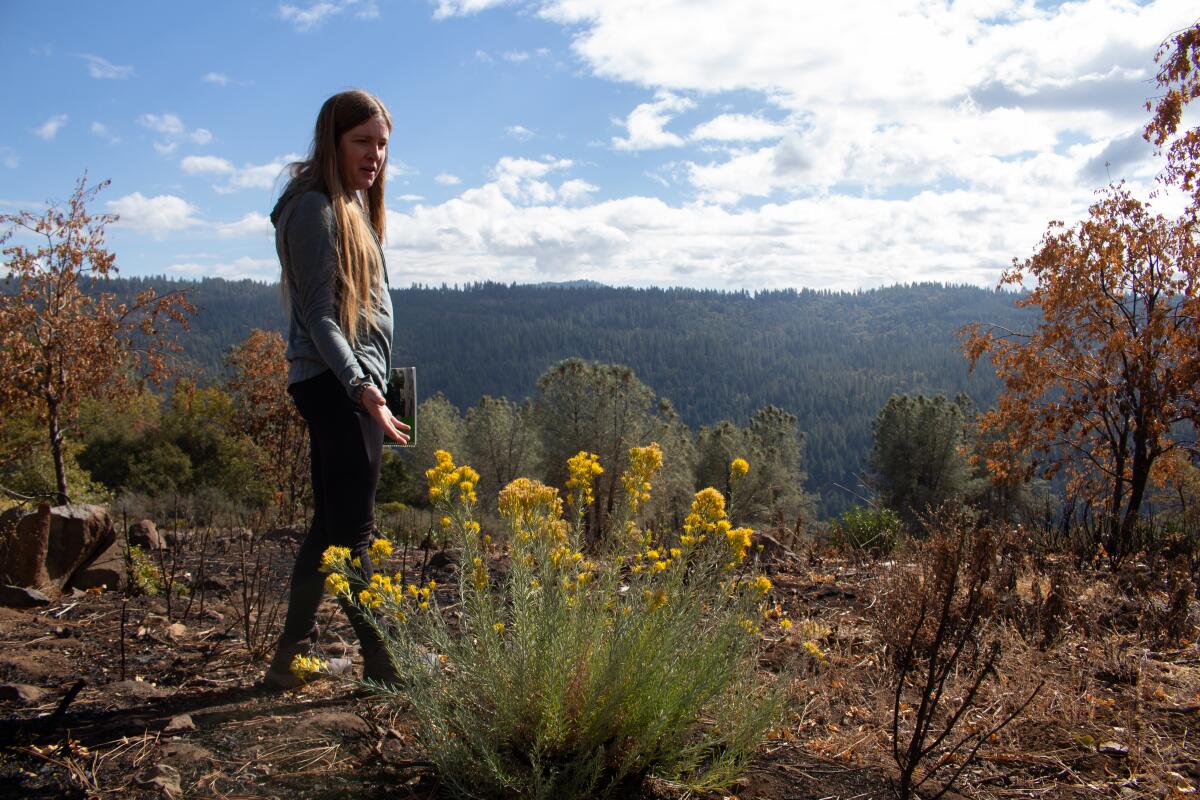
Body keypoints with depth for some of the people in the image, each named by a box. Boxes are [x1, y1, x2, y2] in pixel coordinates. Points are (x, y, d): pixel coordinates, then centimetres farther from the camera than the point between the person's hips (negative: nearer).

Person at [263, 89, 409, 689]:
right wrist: (360, 385, -26)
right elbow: (318, 313, -16)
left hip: (345, 385, 11)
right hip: (339, 385, -11)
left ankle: (292, 657, 21)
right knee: (351, 529, -5)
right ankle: (383, 661, 2)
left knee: (332, 525, 13)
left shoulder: (351, 207, 21)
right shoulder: (316, 207, -9)